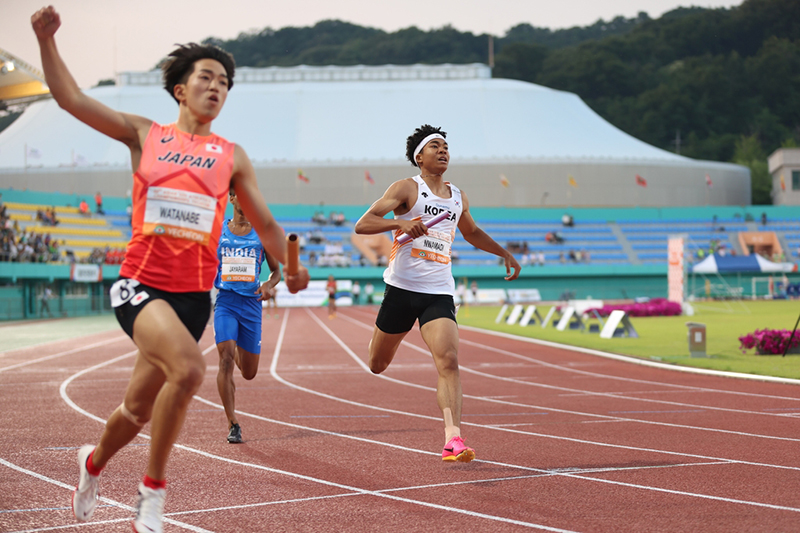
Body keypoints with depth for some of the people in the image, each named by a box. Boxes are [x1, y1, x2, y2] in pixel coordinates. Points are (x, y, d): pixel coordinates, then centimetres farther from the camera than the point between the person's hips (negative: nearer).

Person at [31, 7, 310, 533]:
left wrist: (292, 265, 6)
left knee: (138, 409, 11)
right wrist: (47, 40, -8)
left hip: (194, 293, 3)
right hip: (140, 283, -3)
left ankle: (94, 462, 44)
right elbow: (71, 97, 3)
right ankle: (154, 490, -13)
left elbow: (265, 223, 16)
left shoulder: (232, 156, 11)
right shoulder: (145, 135, 6)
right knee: (188, 368, -30)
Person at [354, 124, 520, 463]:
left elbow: (472, 233, 35)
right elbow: (362, 225, -12)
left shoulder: (458, 198, 13)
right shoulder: (407, 188, -3)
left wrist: (505, 254, 29)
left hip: (439, 293, 3)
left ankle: (452, 439, -24)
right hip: (402, 288, -2)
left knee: (448, 361, -19)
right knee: (377, 366, 12)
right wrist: (400, 223, -27)